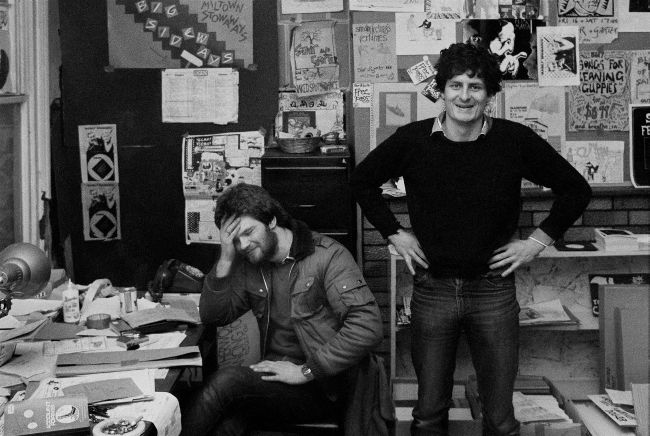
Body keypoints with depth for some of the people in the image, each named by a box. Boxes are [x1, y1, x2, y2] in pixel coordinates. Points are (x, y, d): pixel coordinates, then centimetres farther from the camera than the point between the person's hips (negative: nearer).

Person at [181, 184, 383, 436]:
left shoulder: (327, 256, -10)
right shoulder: (250, 264, 10)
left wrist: (305, 371, -18)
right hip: (274, 375, 4)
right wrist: (226, 260, -5)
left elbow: (368, 328, -20)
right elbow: (212, 316, 9)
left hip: (318, 387, -4)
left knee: (227, 381, -26)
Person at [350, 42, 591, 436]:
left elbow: (575, 189, 5)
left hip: (494, 289, 0)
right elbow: (362, 181, 12)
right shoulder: (412, 140, -5)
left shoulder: (516, 140, -7)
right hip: (432, 288, 1)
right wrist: (394, 233, 6)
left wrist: (538, 241, 0)